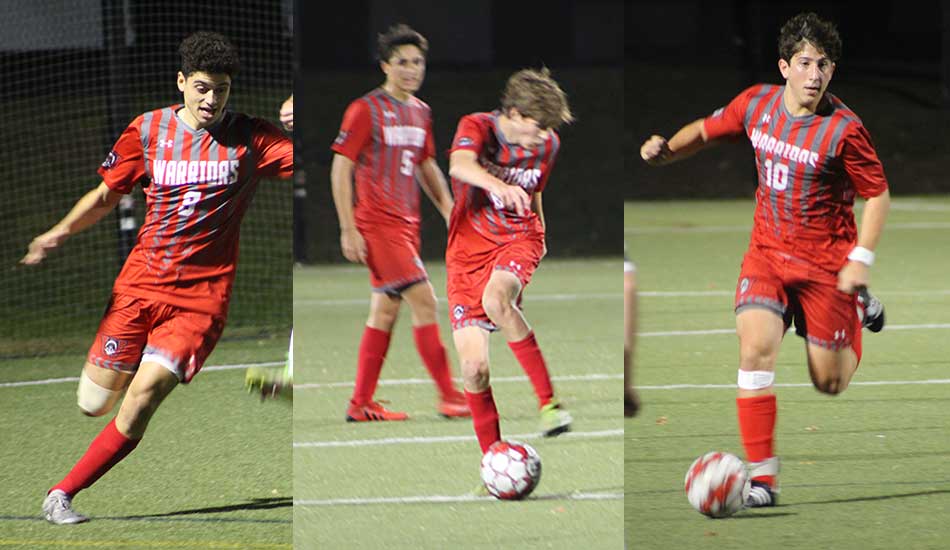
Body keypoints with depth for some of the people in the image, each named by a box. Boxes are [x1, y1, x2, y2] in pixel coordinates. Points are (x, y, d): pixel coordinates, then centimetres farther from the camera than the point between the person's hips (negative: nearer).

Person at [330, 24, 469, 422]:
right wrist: (348, 229, -14)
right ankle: (449, 396, -11)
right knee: (424, 300, -13)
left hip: (407, 224, 8)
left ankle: (361, 404, 14)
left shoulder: (421, 112, 12)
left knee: (385, 311, 9)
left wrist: (449, 212, 14)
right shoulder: (365, 110, -9)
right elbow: (341, 169, -10)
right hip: (377, 224, -8)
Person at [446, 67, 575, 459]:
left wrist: (538, 240, 19)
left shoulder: (547, 145, -1)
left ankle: (549, 401, -30)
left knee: (496, 301, -36)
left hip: (518, 240, 0)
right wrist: (499, 185, -55)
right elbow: (460, 165, -37)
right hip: (469, 250, 0)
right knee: (473, 366, -8)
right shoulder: (476, 128, -13)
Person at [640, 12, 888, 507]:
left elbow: (878, 193, -8)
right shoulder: (757, 104, -5)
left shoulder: (843, 130, -18)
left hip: (826, 261, -3)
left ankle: (859, 308, 41)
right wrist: (665, 148, -5)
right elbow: (707, 130, 13)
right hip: (767, 249, 3)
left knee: (829, 382, 7)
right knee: (756, 346, -21)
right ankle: (762, 476, -16)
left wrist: (861, 260, -16)